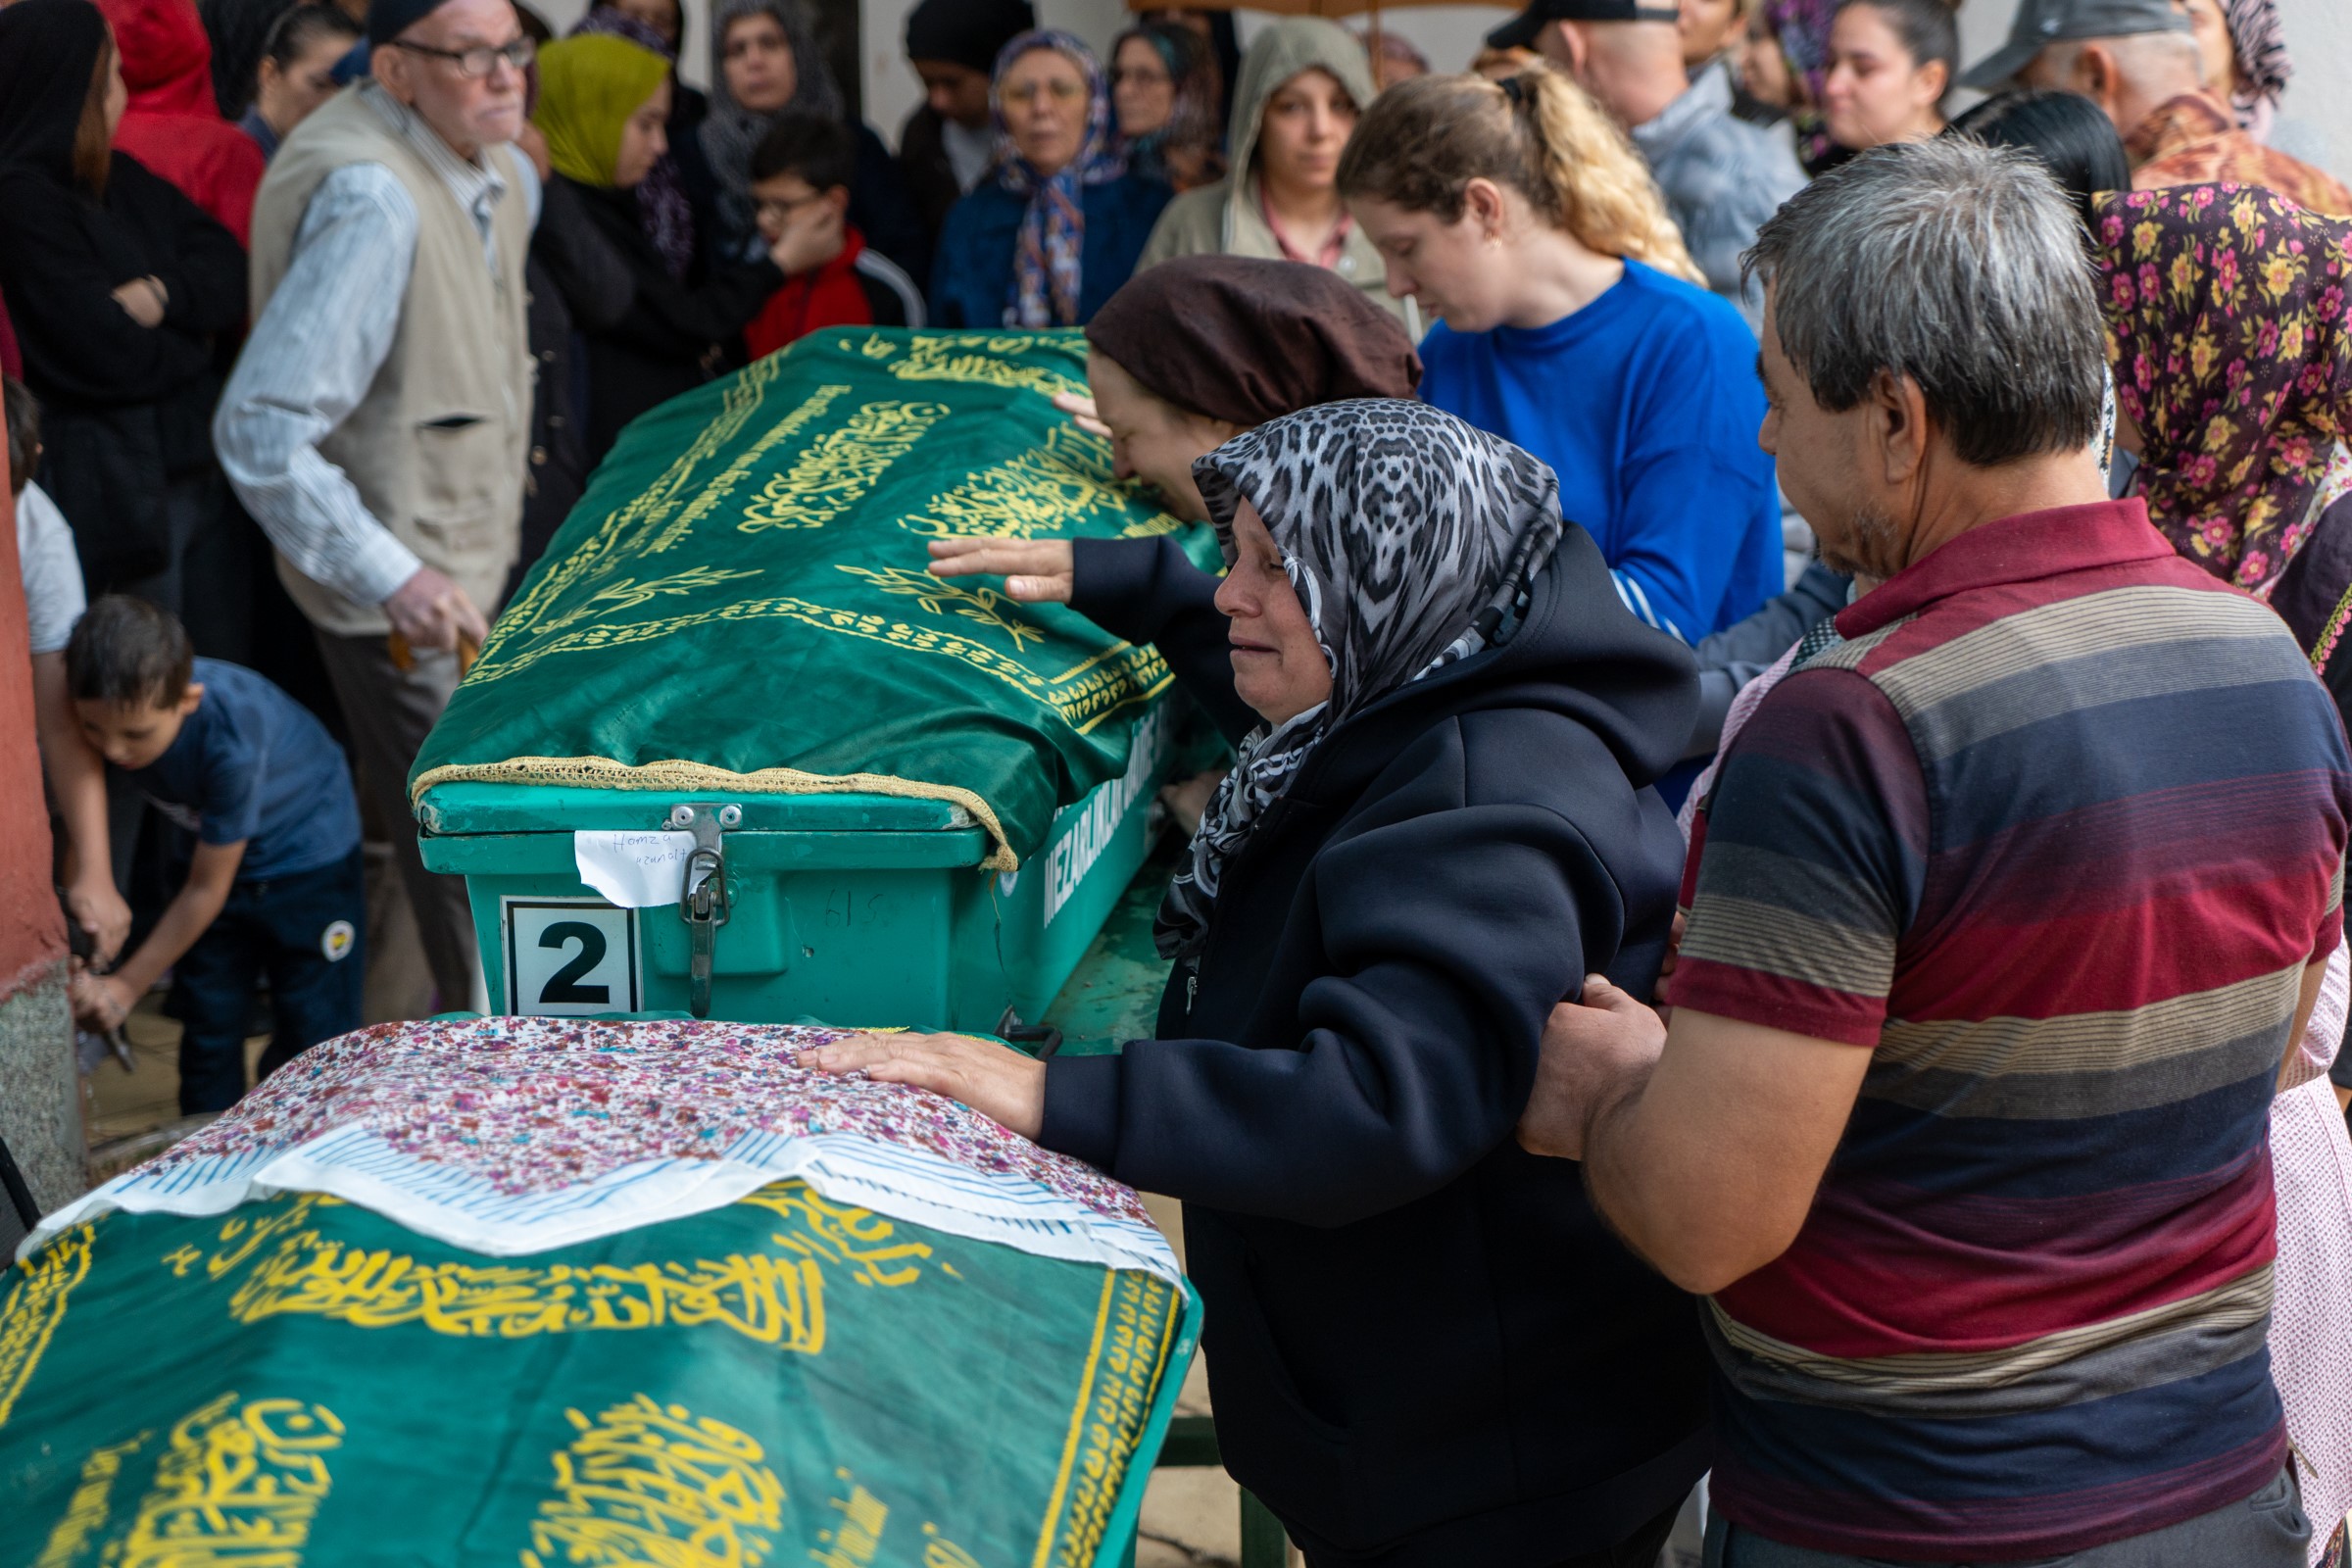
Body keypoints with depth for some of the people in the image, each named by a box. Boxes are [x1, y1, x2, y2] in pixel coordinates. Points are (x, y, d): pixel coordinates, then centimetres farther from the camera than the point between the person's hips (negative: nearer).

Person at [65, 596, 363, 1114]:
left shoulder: (231, 736, -39)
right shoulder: (114, 709, -26)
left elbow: (206, 890, -26)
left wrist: (128, 986, -19)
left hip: (309, 853, -5)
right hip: (215, 852, 5)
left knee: (310, 1038, -3)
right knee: (208, 1031, 7)